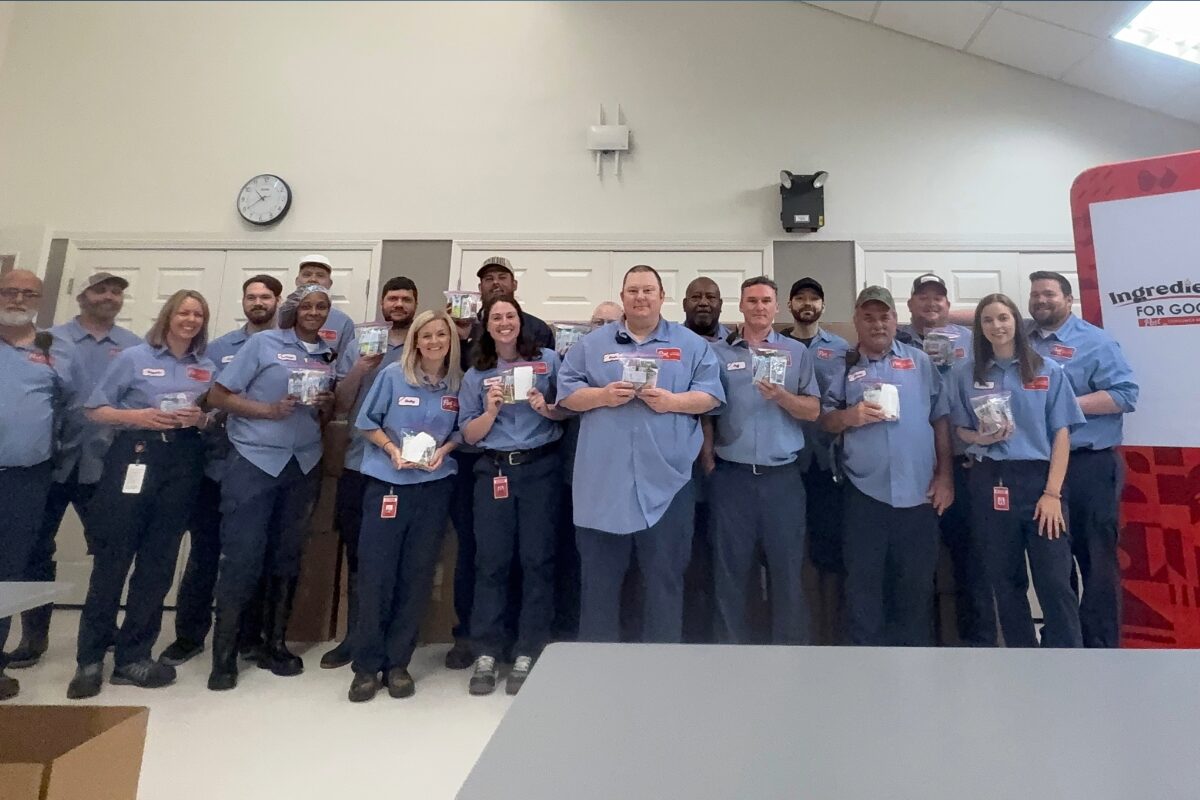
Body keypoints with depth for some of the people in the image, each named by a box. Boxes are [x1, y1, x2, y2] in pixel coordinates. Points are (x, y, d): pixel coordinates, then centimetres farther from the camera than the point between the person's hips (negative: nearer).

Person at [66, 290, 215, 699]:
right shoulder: (133, 357, 3)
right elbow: (95, 410, 2)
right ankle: (90, 658, 13)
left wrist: (201, 418, -8)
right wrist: (136, 416, -15)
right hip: (134, 456, -3)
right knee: (112, 557, -1)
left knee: (159, 561, 6)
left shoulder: (208, 368, 12)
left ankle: (133, 656, 16)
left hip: (183, 463, 3)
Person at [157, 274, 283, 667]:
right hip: (219, 464, 2)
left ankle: (251, 634, 24)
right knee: (204, 551, 7)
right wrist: (212, 413, -12)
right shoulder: (218, 348, 10)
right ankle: (189, 635, 22)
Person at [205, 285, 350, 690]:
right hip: (254, 460, -4)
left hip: (304, 465, 4)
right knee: (242, 557, -1)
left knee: (287, 557, 11)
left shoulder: (334, 355, 9)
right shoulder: (263, 343, -2)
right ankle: (224, 655, 13)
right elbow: (219, 396, -4)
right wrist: (268, 409, -18)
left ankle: (275, 645, 24)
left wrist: (326, 406, -8)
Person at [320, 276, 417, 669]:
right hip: (357, 463, 3)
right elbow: (340, 406, 5)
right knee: (356, 552, 11)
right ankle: (354, 635, 26)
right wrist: (360, 370, -9)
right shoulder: (360, 346, 10)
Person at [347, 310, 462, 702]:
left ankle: (398, 663, 22)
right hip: (386, 484, -1)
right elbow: (367, 421, 2)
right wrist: (393, 449, -13)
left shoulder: (459, 383, 3)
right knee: (375, 575, 1)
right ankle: (367, 665, 17)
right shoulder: (393, 374, -2)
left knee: (416, 577, 7)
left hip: (435, 488, 2)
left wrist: (444, 450, -10)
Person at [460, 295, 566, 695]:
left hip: (541, 468, -1)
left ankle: (527, 655, 14)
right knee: (491, 561, 3)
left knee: (537, 559, 1)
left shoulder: (548, 360, 4)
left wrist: (547, 409, -14)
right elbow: (469, 435, 7)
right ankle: (486, 654, 15)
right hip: (494, 470, 2)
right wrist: (491, 411, -11)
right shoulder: (476, 375, 10)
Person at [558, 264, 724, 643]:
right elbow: (567, 394, 7)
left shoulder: (691, 344, 9)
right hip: (603, 480, 1)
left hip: (666, 480, 0)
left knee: (666, 576, 10)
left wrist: (672, 401, -13)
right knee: (599, 577, 11)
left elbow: (711, 395, 3)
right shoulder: (592, 343, 11)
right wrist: (603, 395, -11)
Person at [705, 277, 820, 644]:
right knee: (731, 568, 9)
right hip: (731, 474, 0)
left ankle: (791, 645, 25)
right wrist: (707, 456, -4)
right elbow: (705, 409, 5)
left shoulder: (796, 352, 7)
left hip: (782, 475, 1)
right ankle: (731, 644, 24)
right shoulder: (718, 352, 5)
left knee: (787, 567, 8)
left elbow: (812, 410, 2)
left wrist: (781, 395, -16)